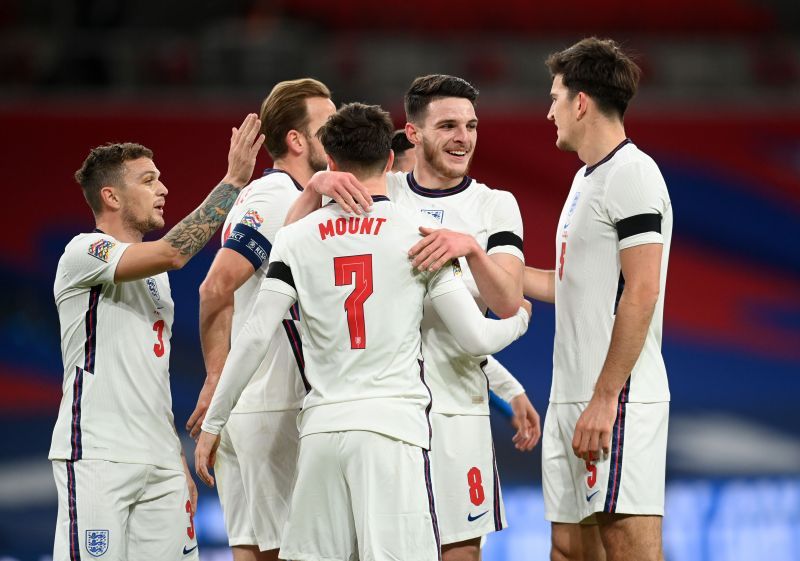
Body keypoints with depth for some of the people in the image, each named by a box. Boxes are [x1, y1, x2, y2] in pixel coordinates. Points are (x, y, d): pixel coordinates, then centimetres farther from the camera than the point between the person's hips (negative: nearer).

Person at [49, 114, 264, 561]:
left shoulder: (154, 274, 22)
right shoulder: (84, 253, -5)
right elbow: (173, 252, -22)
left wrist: (181, 466, 20)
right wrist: (235, 180, -17)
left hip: (160, 463, 8)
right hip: (97, 456, -8)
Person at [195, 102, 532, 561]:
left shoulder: (297, 238, 6)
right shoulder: (421, 234, 1)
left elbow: (255, 337, 1)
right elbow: (476, 338, 2)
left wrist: (213, 423, 9)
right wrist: (519, 319, 24)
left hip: (322, 427, 3)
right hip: (394, 422, -3)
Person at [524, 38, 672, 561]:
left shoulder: (632, 173, -10)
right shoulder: (586, 178, 20)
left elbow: (641, 292, -17)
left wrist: (604, 398, -20)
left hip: (618, 401, -10)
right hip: (570, 400, 10)